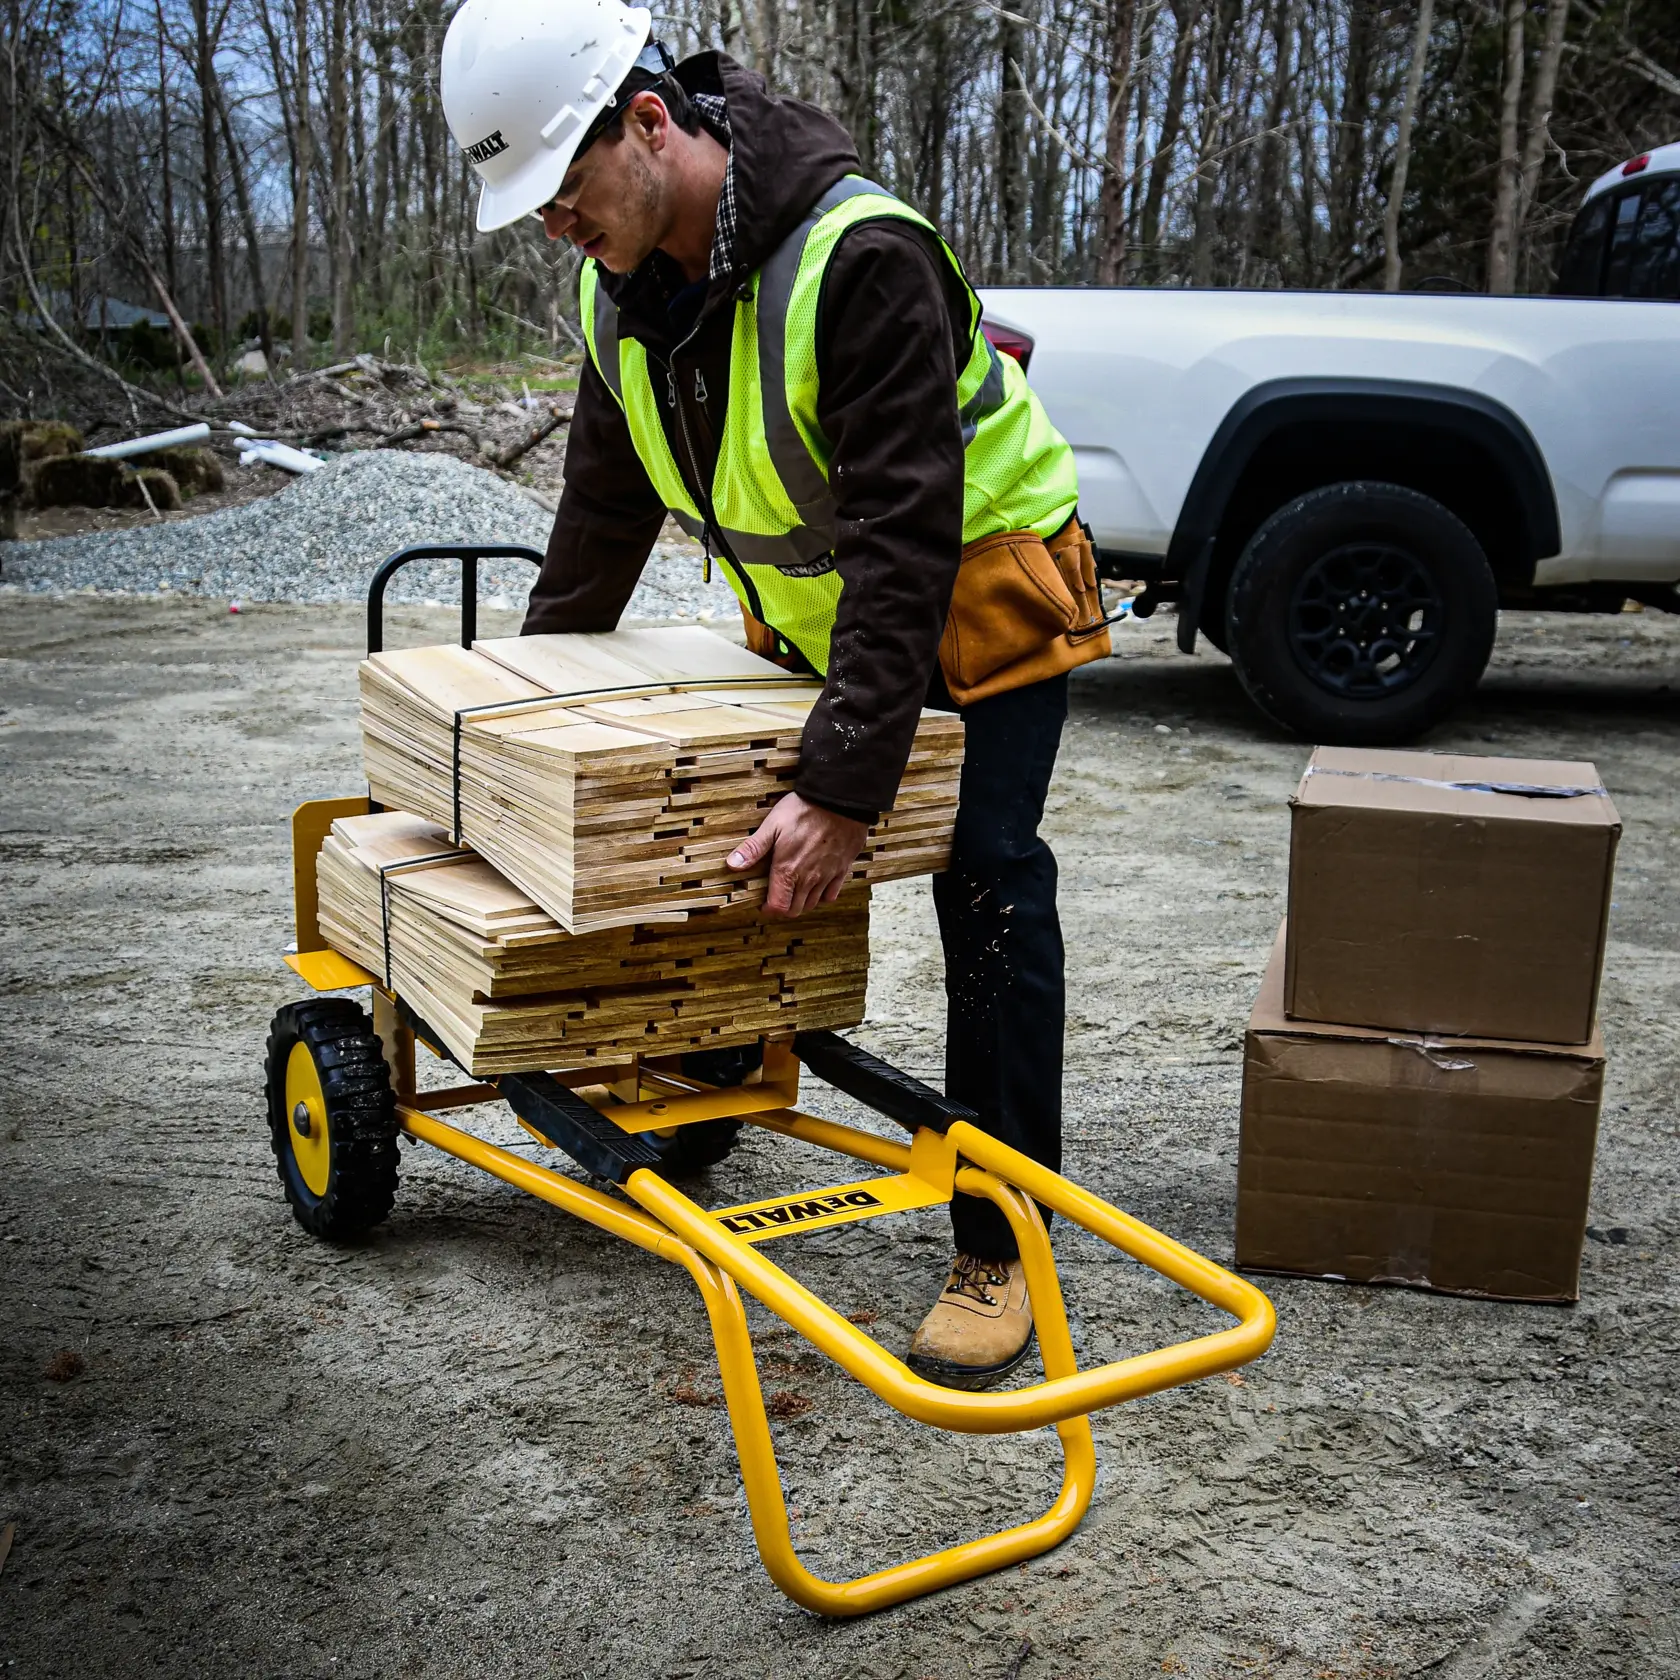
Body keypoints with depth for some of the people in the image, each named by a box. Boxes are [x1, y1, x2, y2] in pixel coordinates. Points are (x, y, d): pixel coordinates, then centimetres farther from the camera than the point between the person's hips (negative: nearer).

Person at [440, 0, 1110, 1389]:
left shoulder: (860, 258, -32)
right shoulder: (624, 286, -6)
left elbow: (906, 542, -34)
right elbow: (607, 503, 8)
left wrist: (847, 782, -36)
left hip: (982, 589, -7)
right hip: (808, 602, 7)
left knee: (986, 886, -11)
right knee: (742, 845, 6)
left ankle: (1001, 1251, -5)